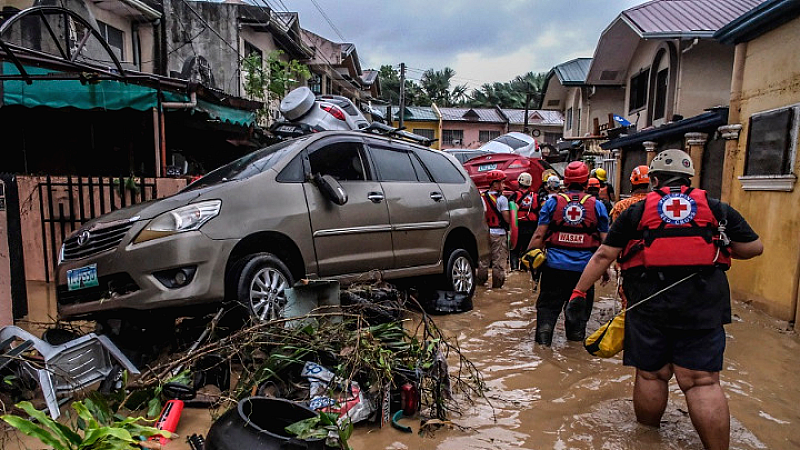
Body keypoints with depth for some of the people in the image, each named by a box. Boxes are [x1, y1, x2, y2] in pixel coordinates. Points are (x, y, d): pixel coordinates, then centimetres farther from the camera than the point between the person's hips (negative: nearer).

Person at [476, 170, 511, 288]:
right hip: (499, 233, -5)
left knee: (483, 258, 15)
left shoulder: (482, 198, 4)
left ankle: (481, 280, 25)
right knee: (498, 259, 5)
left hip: (485, 232, 5)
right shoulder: (502, 199, -12)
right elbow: (507, 218, -16)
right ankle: (497, 283, 10)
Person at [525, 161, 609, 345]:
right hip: (584, 266, 1)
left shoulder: (553, 202, 1)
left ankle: (544, 329, -2)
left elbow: (539, 235, -4)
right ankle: (576, 333, 24)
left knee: (548, 302, 10)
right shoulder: (597, 205, 4)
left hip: (555, 263, -1)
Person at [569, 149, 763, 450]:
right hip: (703, 301, 1)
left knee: (650, 375, 12)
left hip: (648, 300, 0)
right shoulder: (716, 208, 10)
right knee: (703, 381, 3)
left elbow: (604, 255, 3)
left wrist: (579, 292, 7)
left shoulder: (637, 211, 7)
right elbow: (754, 247, 10)